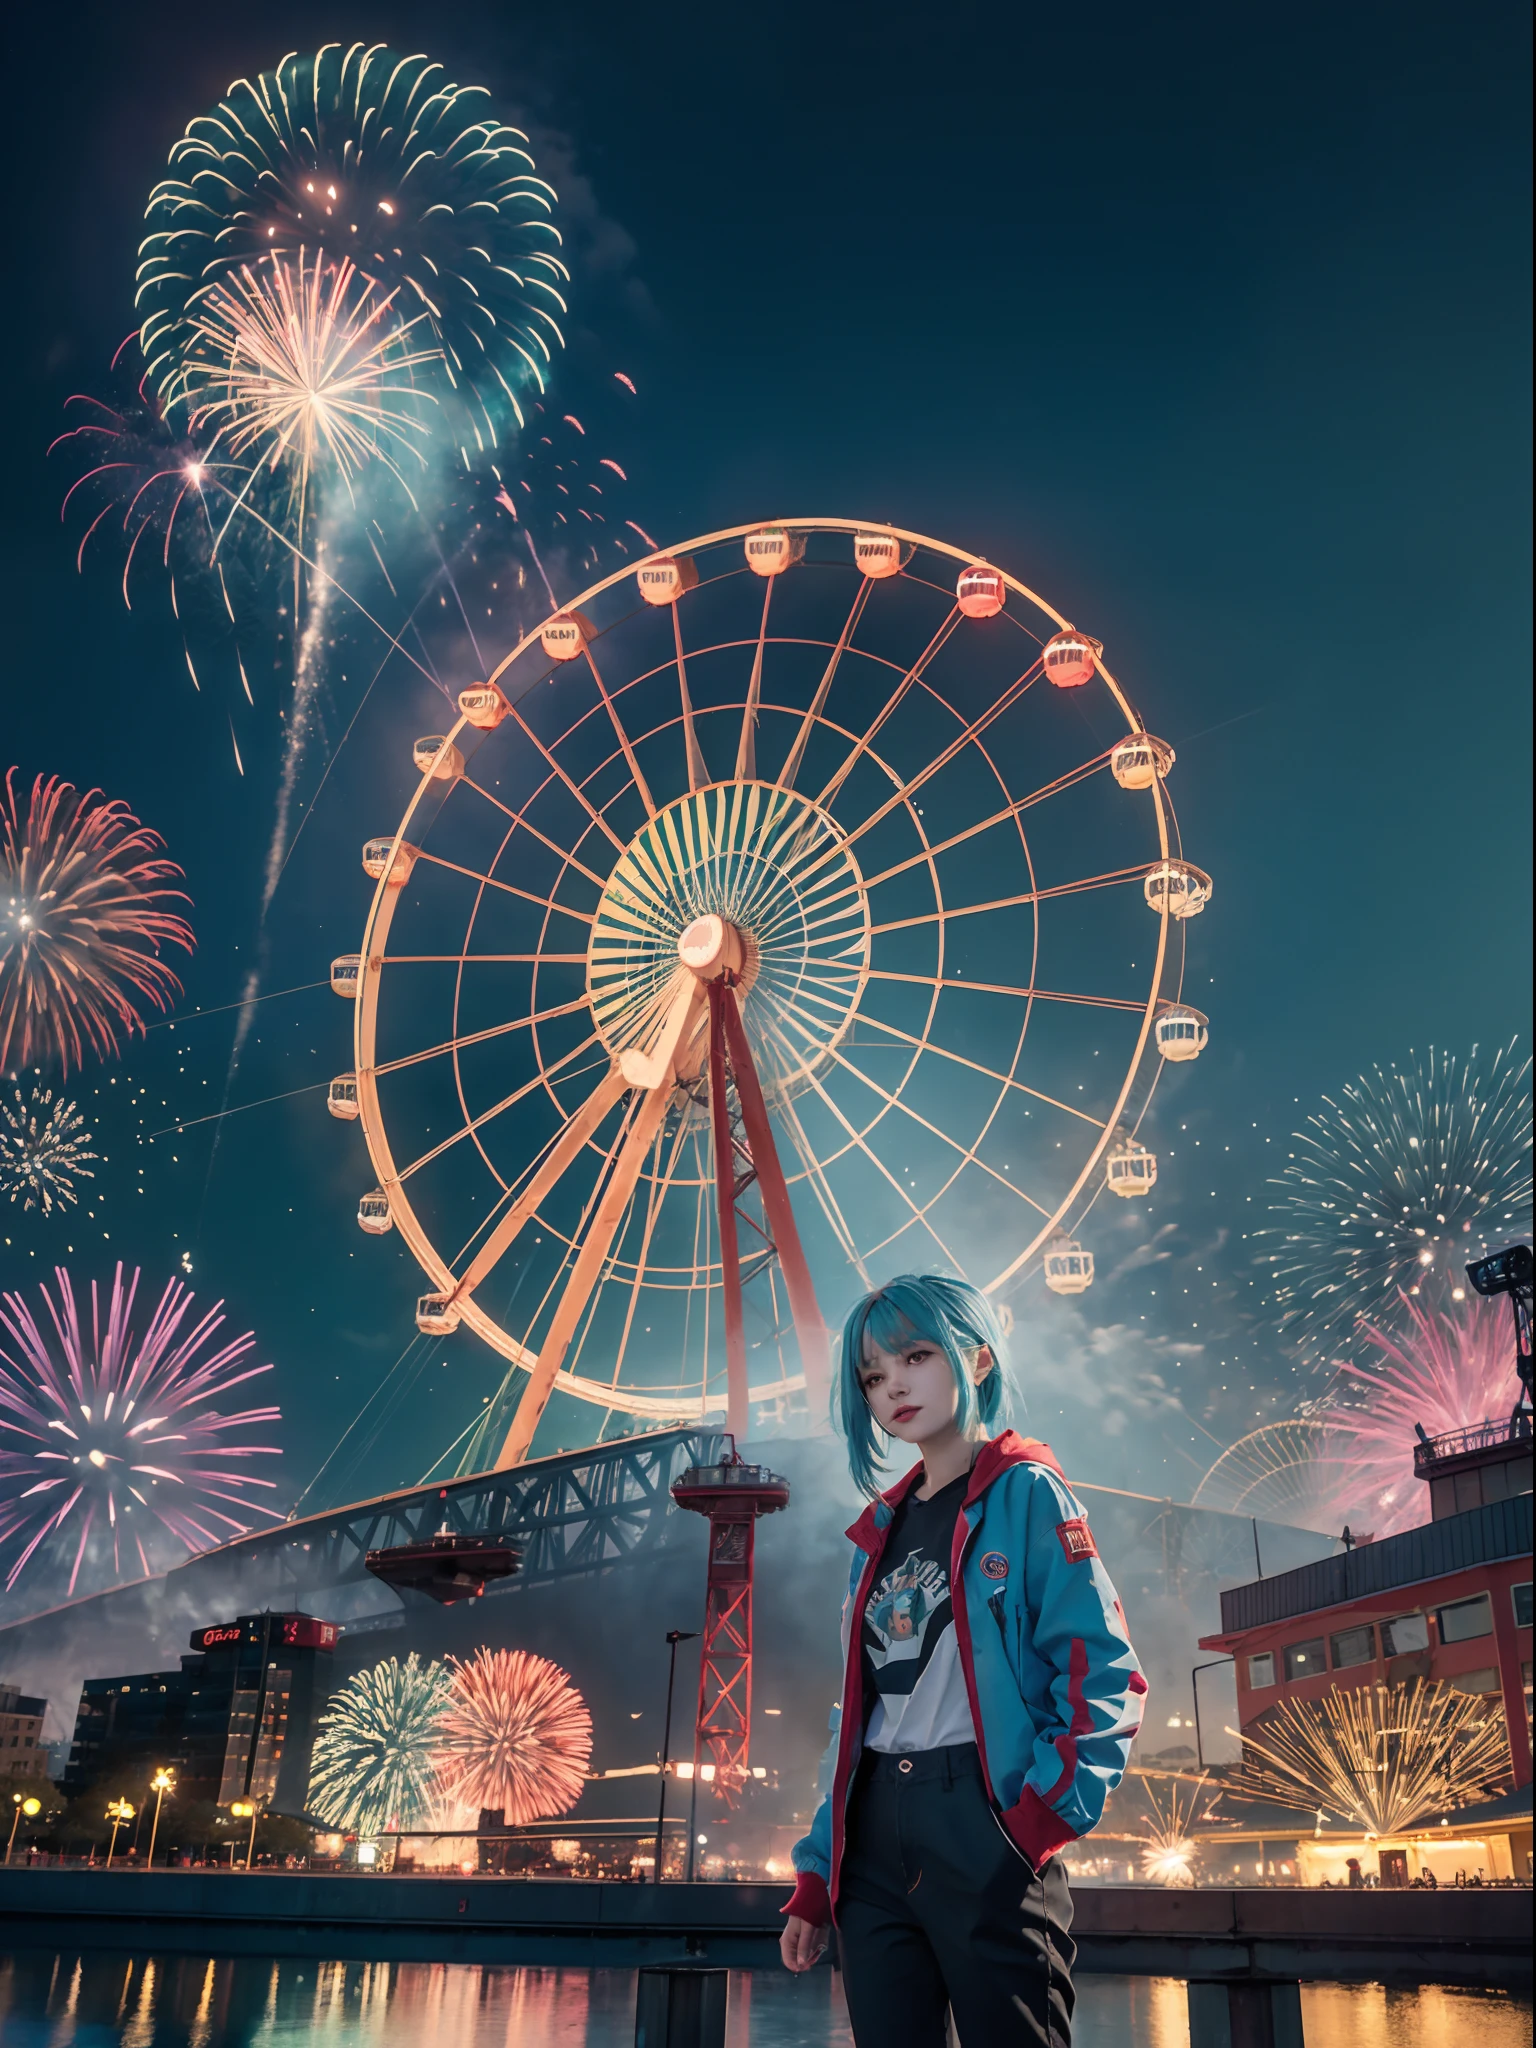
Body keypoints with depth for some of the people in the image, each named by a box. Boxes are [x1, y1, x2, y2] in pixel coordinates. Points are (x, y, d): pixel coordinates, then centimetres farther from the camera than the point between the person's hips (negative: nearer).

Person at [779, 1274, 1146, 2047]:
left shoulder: (1025, 1494, -1)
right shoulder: (880, 1529, 16)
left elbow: (1103, 1671, -9)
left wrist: (1042, 1816, -19)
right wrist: (815, 1877, 13)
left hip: (984, 1833, -6)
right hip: (873, 1845, 6)